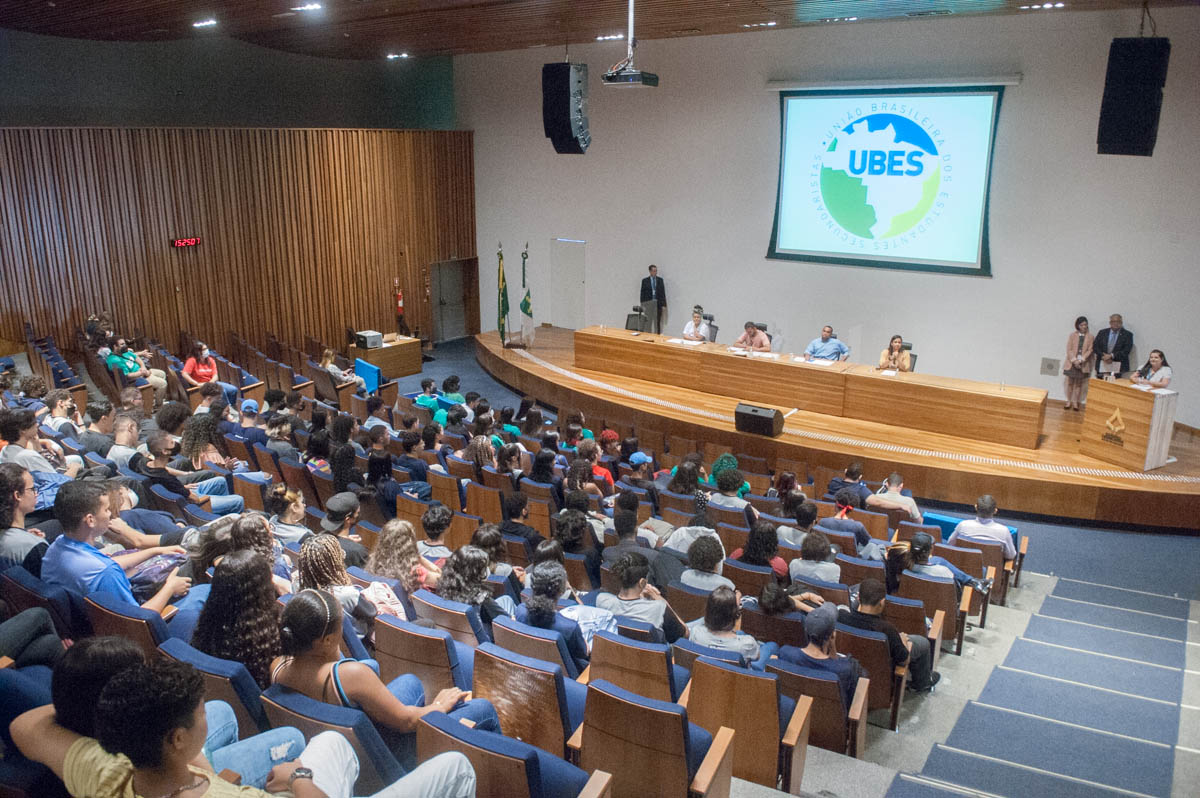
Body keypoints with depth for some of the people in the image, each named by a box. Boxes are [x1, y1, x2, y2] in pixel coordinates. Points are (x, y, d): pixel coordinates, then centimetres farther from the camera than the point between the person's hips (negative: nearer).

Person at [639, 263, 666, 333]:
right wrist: (642, 305, -4)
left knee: (657, 322, 3)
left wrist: (664, 304, -1)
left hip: (658, 304, 1)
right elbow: (642, 293, 2)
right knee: (648, 322, 0)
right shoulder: (645, 280, 3)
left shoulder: (660, 280, 6)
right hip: (648, 303, -1)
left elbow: (663, 293, 5)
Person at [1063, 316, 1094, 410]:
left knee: (1079, 383, 5)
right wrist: (1074, 361, -14)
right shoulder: (1072, 335, 3)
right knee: (1070, 382, 4)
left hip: (1083, 364, 0)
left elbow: (1090, 350, -4)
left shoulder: (1091, 337, 2)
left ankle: (1075, 402, 10)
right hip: (1071, 362, 1)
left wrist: (1080, 360, -15)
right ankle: (1069, 401, 10)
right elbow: (1069, 349, -2)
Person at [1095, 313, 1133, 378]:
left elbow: (1126, 350, -5)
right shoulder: (1102, 333, 13)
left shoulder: (1127, 335, 5)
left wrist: (1112, 356, -15)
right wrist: (1103, 356, -9)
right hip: (1102, 367, 2)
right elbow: (1095, 346, 7)